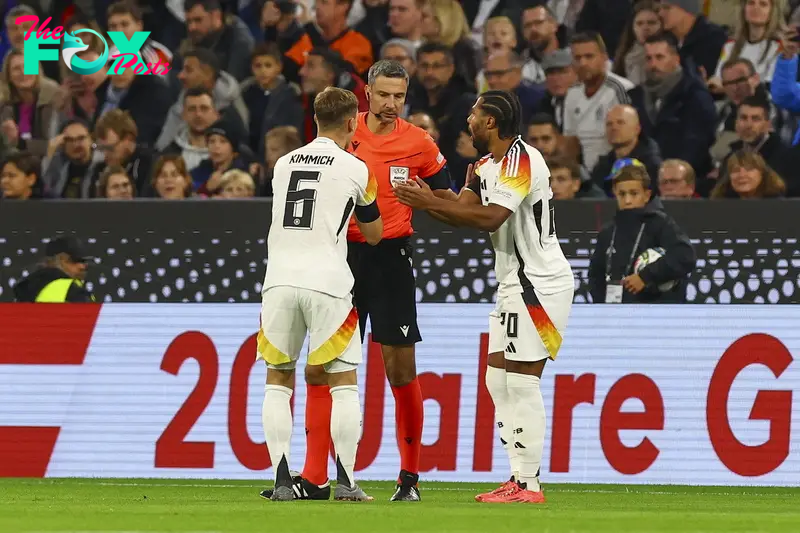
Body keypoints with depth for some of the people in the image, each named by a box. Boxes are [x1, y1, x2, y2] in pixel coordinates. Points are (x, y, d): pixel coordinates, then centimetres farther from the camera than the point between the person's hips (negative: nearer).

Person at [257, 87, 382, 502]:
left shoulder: (284, 164, 14)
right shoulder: (355, 170, 1)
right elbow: (373, 234, 13)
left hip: (279, 279, 3)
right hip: (326, 280, -3)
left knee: (277, 380, 11)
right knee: (343, 381, 5)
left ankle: (282, 481, 2)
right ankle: (345, 482, -2)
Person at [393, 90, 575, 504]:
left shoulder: (521, 160, -16)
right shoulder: (486, 166, 16)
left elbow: (490, 218, -25)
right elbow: (463, 209, 6)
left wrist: (431, 203, -23)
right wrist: (425, 200, -10)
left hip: (539, 284, -10)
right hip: (514, 284, 10)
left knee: (522, 381, -10)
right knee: (498, 380, 8)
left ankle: (529, 485, -9)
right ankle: (518, 478, 9)